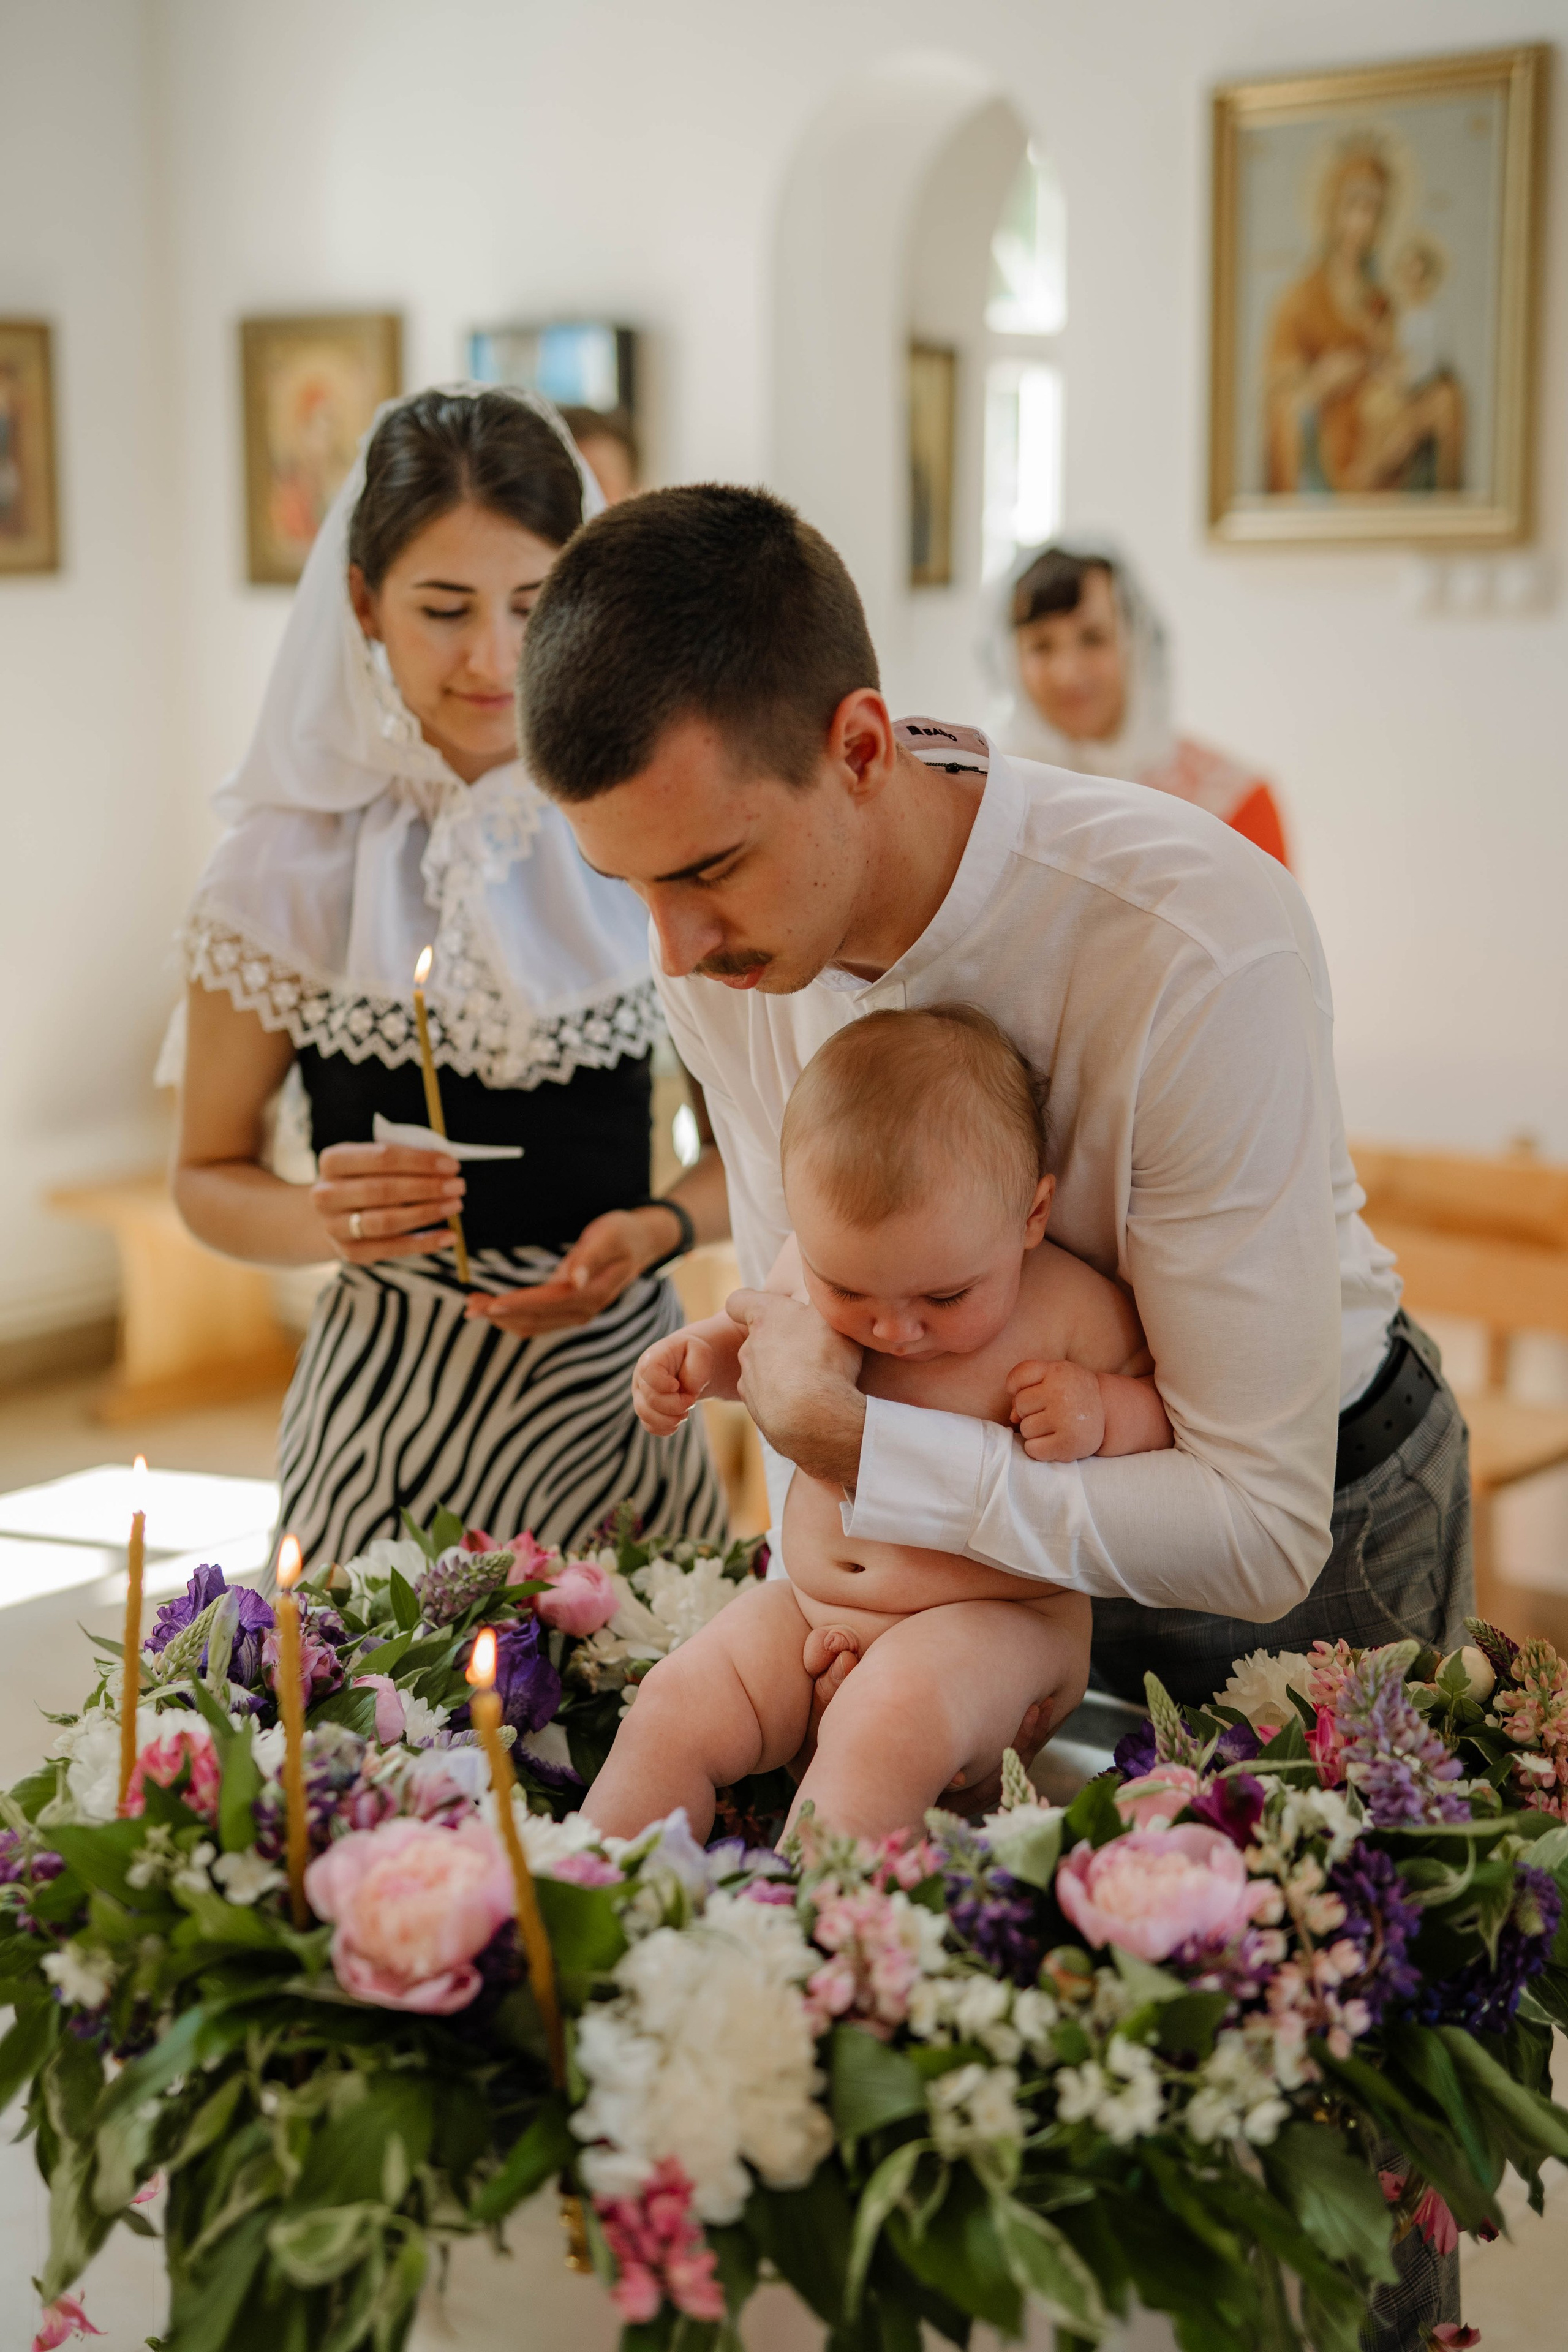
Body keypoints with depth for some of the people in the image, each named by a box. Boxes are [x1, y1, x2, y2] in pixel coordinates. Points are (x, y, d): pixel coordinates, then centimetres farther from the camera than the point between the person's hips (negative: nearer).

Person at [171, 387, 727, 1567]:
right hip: (395, 1412, -1)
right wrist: (318, 1218, -16)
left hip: (618, 1393, 1)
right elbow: (210, 1176, 4)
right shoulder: (289, 863, -5)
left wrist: (656, 1229, -11)